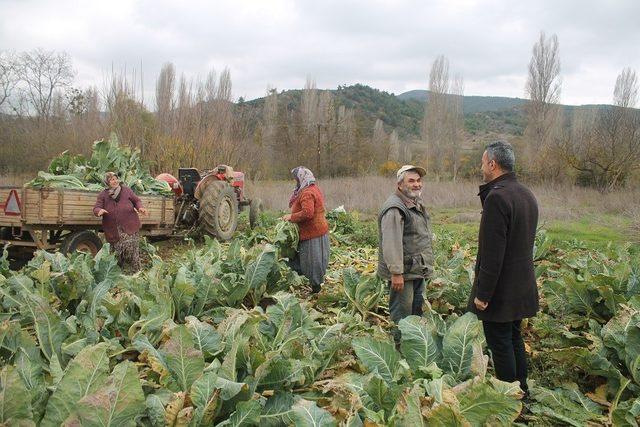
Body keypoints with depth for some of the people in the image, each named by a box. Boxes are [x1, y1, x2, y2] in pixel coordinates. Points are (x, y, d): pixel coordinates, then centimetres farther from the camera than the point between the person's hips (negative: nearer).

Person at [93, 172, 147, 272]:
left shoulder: (126, 190, 5)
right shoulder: (103, 195, 5)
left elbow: (136, 200, 12)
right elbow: (96, 208, -1)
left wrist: (140, 207, -10)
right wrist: (99, 211, -25)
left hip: (129, 227, -1)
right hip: (114, 230, 1)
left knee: (132, 250, -6)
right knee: (118, 252, 9)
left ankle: (136, 271, 2)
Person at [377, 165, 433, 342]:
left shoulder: (417, 203, 14)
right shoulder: (395, 208, -21)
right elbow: (391, 243, -27)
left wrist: (426, 265, 25)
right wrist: (396, 272, -29)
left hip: (418, 270, 10)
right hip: (402, 273, -10)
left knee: (417, 311, 22)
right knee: (402, 314, -2)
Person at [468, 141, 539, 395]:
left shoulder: (497, 197, -21)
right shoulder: (527, 195, 9)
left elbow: (493, 253, -23)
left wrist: (482, 293, -19)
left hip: (500, 289, -10)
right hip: (522, 286, 10)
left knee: (500, 344, 2)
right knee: (514, 339, 21)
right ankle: (521, 391, 34)